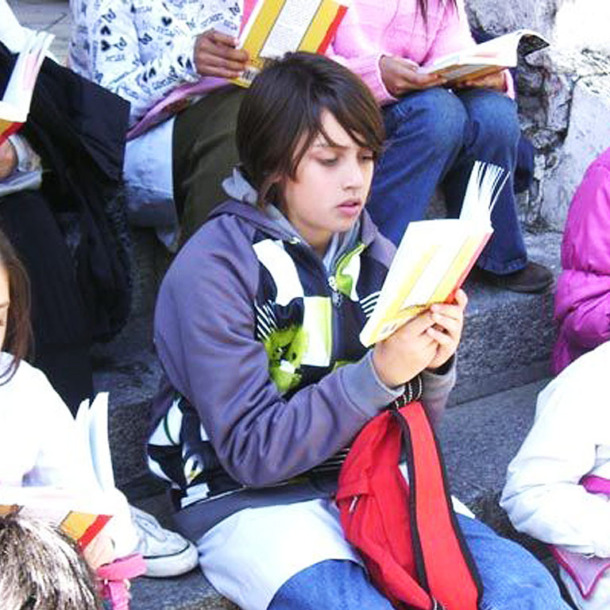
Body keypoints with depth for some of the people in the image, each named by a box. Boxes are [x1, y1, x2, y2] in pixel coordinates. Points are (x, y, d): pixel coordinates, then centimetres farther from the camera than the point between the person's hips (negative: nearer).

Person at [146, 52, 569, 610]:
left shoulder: (374, 255, 5)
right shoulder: (212, 269, -12)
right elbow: (252, 450, -15)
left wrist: (433, 366, -13)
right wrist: (378, 375, -25)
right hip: (252, 499, -4)